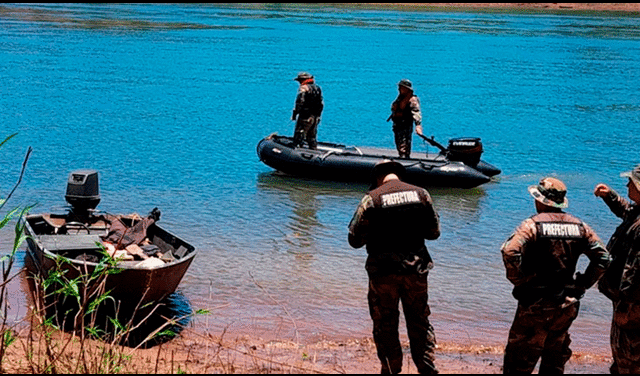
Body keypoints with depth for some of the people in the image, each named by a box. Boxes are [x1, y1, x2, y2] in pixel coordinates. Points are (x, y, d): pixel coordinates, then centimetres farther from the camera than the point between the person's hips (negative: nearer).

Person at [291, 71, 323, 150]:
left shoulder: (304, 88, -10)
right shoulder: (318, 88, 15)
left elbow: (300, 102, -17)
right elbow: (321, 103, 18)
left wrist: (294, 114, -13)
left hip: (305, 117, -8)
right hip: (316, 118, 8)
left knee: (298, 137, -5)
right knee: (312, 137, 16)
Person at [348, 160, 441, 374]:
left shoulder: (372, 199, -8)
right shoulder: (421, 194, 1)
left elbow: (355, 239, -5)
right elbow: (434, 232, 10)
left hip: (383, 270, -3)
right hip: (417, 268, 3)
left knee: (385, 325, 10)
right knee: (420, 322, 16)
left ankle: (391, 370, 15)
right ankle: (427, 367, 17)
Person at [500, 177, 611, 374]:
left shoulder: (533, 224, -11)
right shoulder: (579, 226, 5)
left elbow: (510, 252, -26)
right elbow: (603, 257, 4)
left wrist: (519, 280, -12)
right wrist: (582, 284, 8)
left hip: (536, 305, -5)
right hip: (566, 305, 6)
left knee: (519, 362, 1)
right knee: (555, 362, 20)